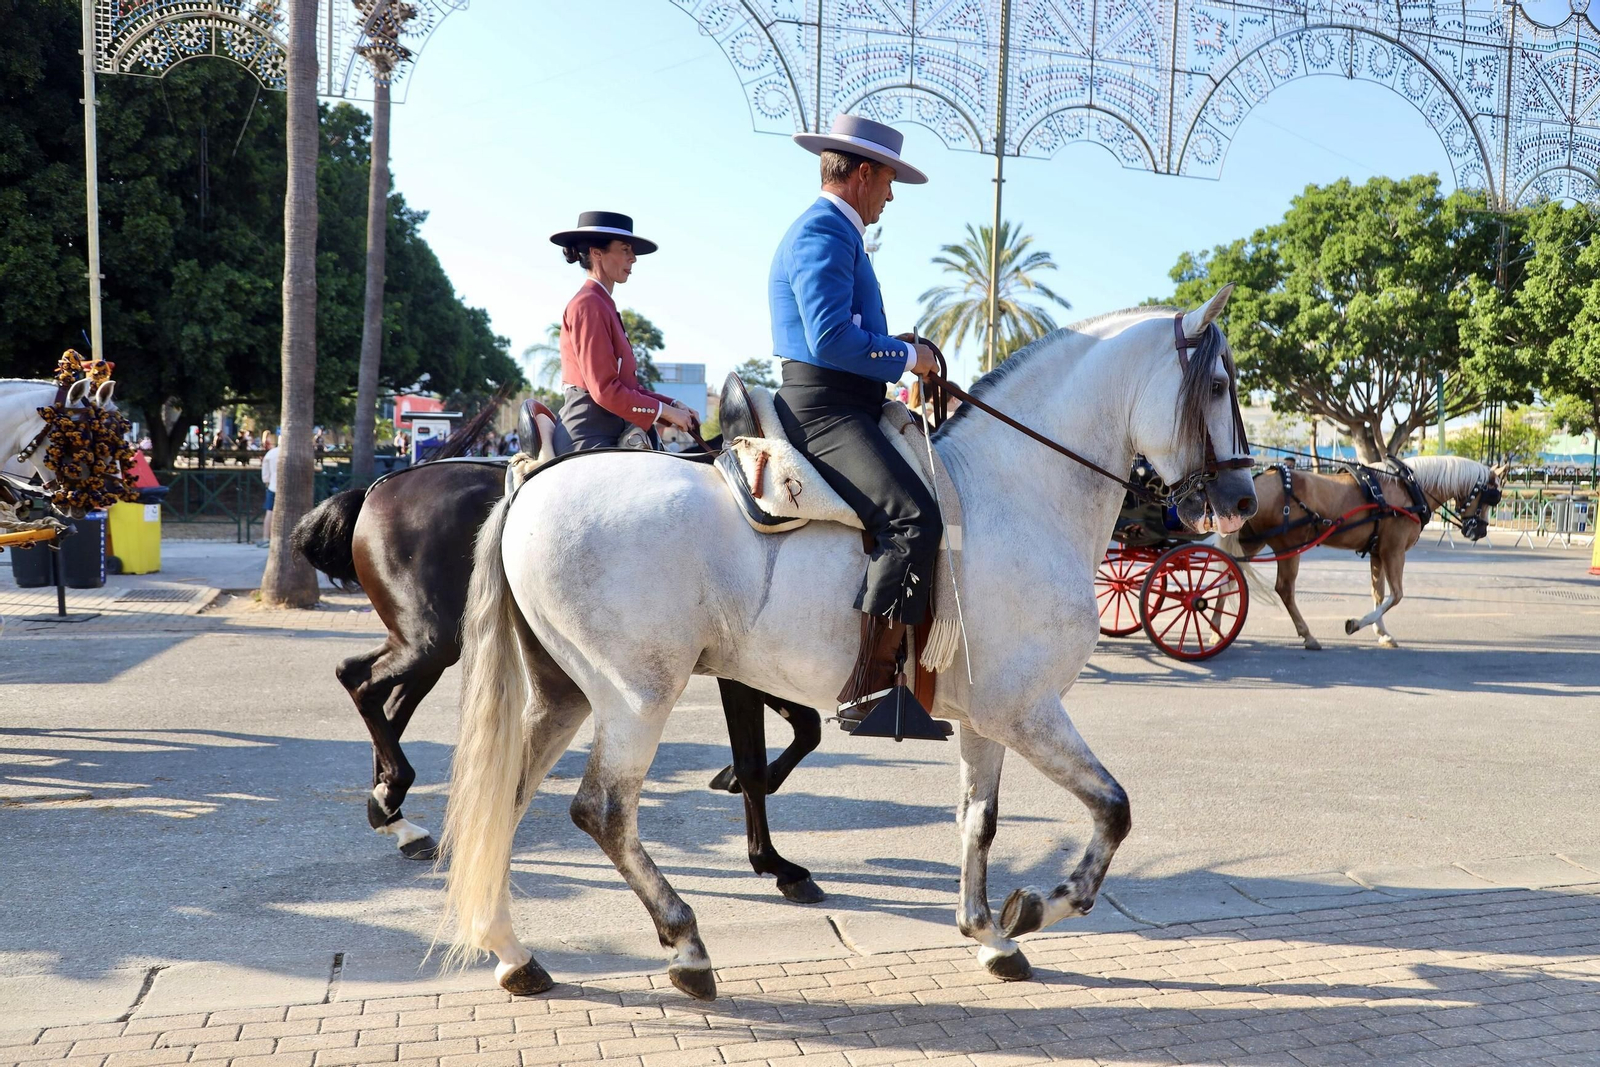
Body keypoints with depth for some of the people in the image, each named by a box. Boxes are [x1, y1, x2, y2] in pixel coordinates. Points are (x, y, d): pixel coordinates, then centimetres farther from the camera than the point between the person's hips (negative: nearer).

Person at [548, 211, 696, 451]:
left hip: (609, 435, 10)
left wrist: (672, 405, 8)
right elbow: (605, 391, -18)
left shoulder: (604, 305, 19)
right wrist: (665, 411, -11)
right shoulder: (588, 305, -11)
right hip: (589, 438, -10)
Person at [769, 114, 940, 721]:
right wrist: (908, 356, -10)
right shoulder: (823, 233, -11)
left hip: (840, 408, 12)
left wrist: (895, 345, 15)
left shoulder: (834, 233, 24)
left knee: (940, 484, 21)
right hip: (825, 410, -12)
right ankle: (866, 691, -29)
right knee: (914, 518, -28)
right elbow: (832, 339, -23)